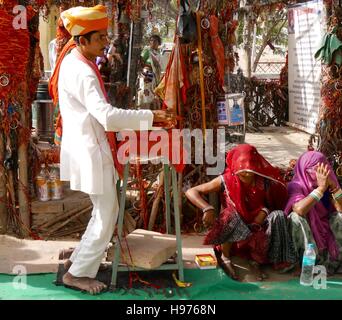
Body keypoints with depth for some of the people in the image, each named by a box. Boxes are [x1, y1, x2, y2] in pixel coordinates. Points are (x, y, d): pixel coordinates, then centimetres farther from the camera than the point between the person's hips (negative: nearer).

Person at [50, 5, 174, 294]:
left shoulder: (74, 61, 11)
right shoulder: (81, 73, -22)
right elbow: (107, 116, -32)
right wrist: (150, 116, -27)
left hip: (88, 146, 10)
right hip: (89, 149, -10)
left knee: (105, 209, 20)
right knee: (107, 213, -2)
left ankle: (79, 260, 32)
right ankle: (78, 273, 8)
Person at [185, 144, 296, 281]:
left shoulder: (264, 182, -11)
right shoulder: (227, 181, -16)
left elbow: (272, 204, 2)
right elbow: (191, 192, -16)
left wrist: (264, 211, -22)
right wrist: (207, 209, -32)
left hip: (256, 227, 2)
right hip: (232, 231, -2)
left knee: (277, 215, -25)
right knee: (230, 215, -35)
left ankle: (256, 260, -6)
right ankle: (225, 258, -10)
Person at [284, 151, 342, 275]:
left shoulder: (328, 182, -2)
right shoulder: (296, 185, -14)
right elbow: (299, 209, -35)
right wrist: (321, 188, -31)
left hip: (327, 234, 4)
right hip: (305, 234, -4)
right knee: (296, 216, -28)